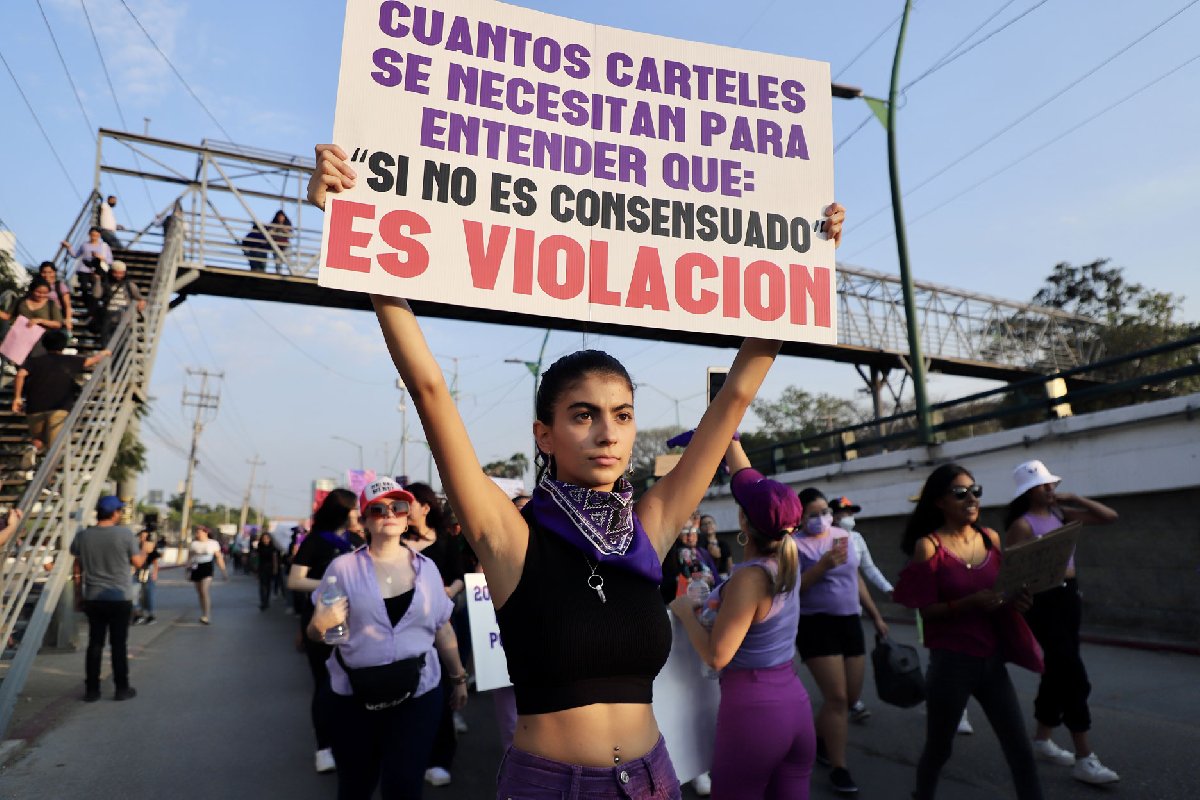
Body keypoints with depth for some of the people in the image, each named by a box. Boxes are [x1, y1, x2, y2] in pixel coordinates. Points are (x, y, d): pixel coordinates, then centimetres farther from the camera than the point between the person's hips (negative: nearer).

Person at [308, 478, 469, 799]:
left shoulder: (426, 568, 2)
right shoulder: (343, 567, -5)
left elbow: (443, 630, 10)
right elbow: (315, 632, -1)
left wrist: (458, 678, 14)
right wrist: (320, 625, -23)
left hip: (418, 693, 1)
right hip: (355, 695, 0)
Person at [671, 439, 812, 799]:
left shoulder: (750, 577, -20)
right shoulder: (788, 562, 1)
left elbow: (716, 656, -20)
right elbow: (749, 482, 9)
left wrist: (685, 611, -6)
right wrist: (727, 438, 17)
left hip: (752, 706, -7)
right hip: (795, 701, 7)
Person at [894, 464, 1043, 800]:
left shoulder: (990, 538, 3)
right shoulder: (929, 545, -12)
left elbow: (1003, 590, 13)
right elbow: (927, 610, -12)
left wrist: (1016, 598, -8)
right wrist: (970, 602, -26)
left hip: (992, 660, 4)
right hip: (951, 663, -4)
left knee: (1021, 751, 6)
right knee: (939, 748, 13)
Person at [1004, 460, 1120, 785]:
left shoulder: (1061, 514, 9)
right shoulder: (1022, 525, -13)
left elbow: (1109, 516, 9)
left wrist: (1075, 499, 2)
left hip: (1069, 596, 8)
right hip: (1043, 601, -8)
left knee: (1058, 671, 15)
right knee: (1073, 675, -8)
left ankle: (1042, 740, 30)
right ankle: (1084, 758, 1)